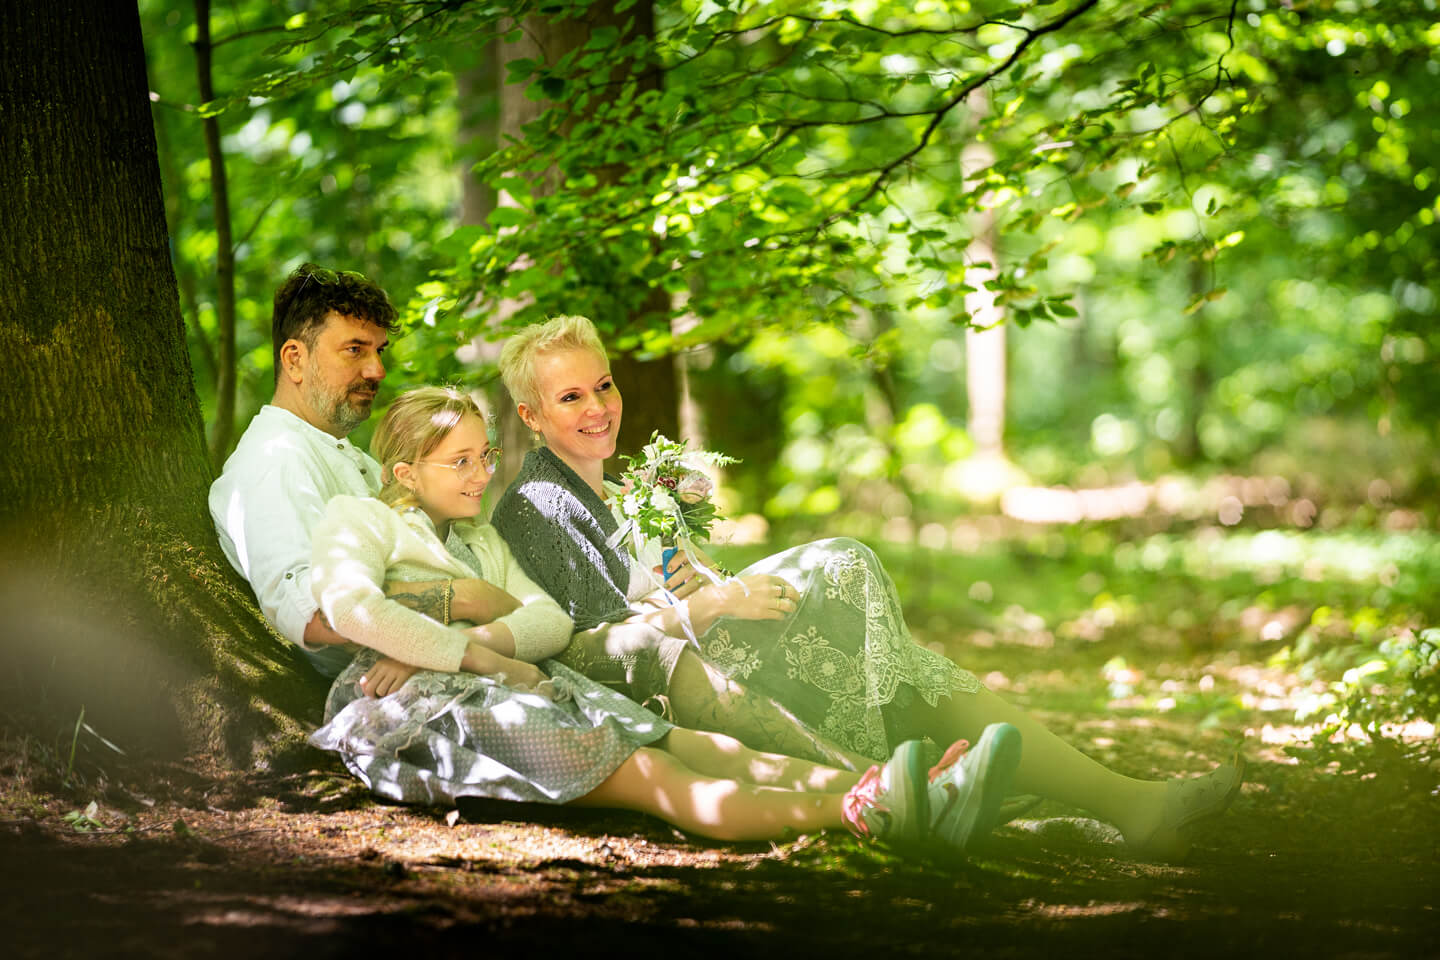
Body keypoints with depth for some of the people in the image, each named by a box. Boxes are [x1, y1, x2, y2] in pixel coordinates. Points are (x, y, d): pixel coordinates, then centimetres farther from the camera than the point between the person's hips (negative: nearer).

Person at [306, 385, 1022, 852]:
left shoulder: (481, 539, 34)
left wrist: (489, 636, -7)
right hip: (417, 708, -8)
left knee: (697, 750, -18)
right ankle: (867, 811, -51)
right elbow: (350, 607, -12)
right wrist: (474, 655, -11)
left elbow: (552, 618, 17)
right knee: (644, 774, -29)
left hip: (521, 688, 8)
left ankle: (923, 800, -39)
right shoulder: (360, 519, 11)